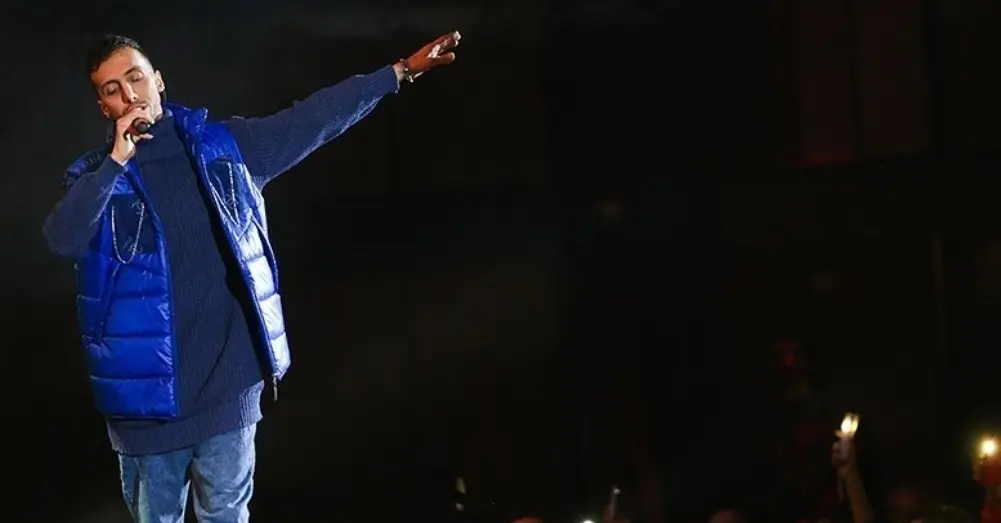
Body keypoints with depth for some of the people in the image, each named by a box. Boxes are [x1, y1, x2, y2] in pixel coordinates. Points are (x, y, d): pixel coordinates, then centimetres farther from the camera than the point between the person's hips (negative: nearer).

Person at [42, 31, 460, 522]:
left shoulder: (222, 145, 4)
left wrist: (401, 71, 4)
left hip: (227, 381, 0)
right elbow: (62, 239, -17)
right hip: (147, 391, 0)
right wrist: (116, 162, -20)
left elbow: (312, 119, 5)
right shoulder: (94, 176, 1)